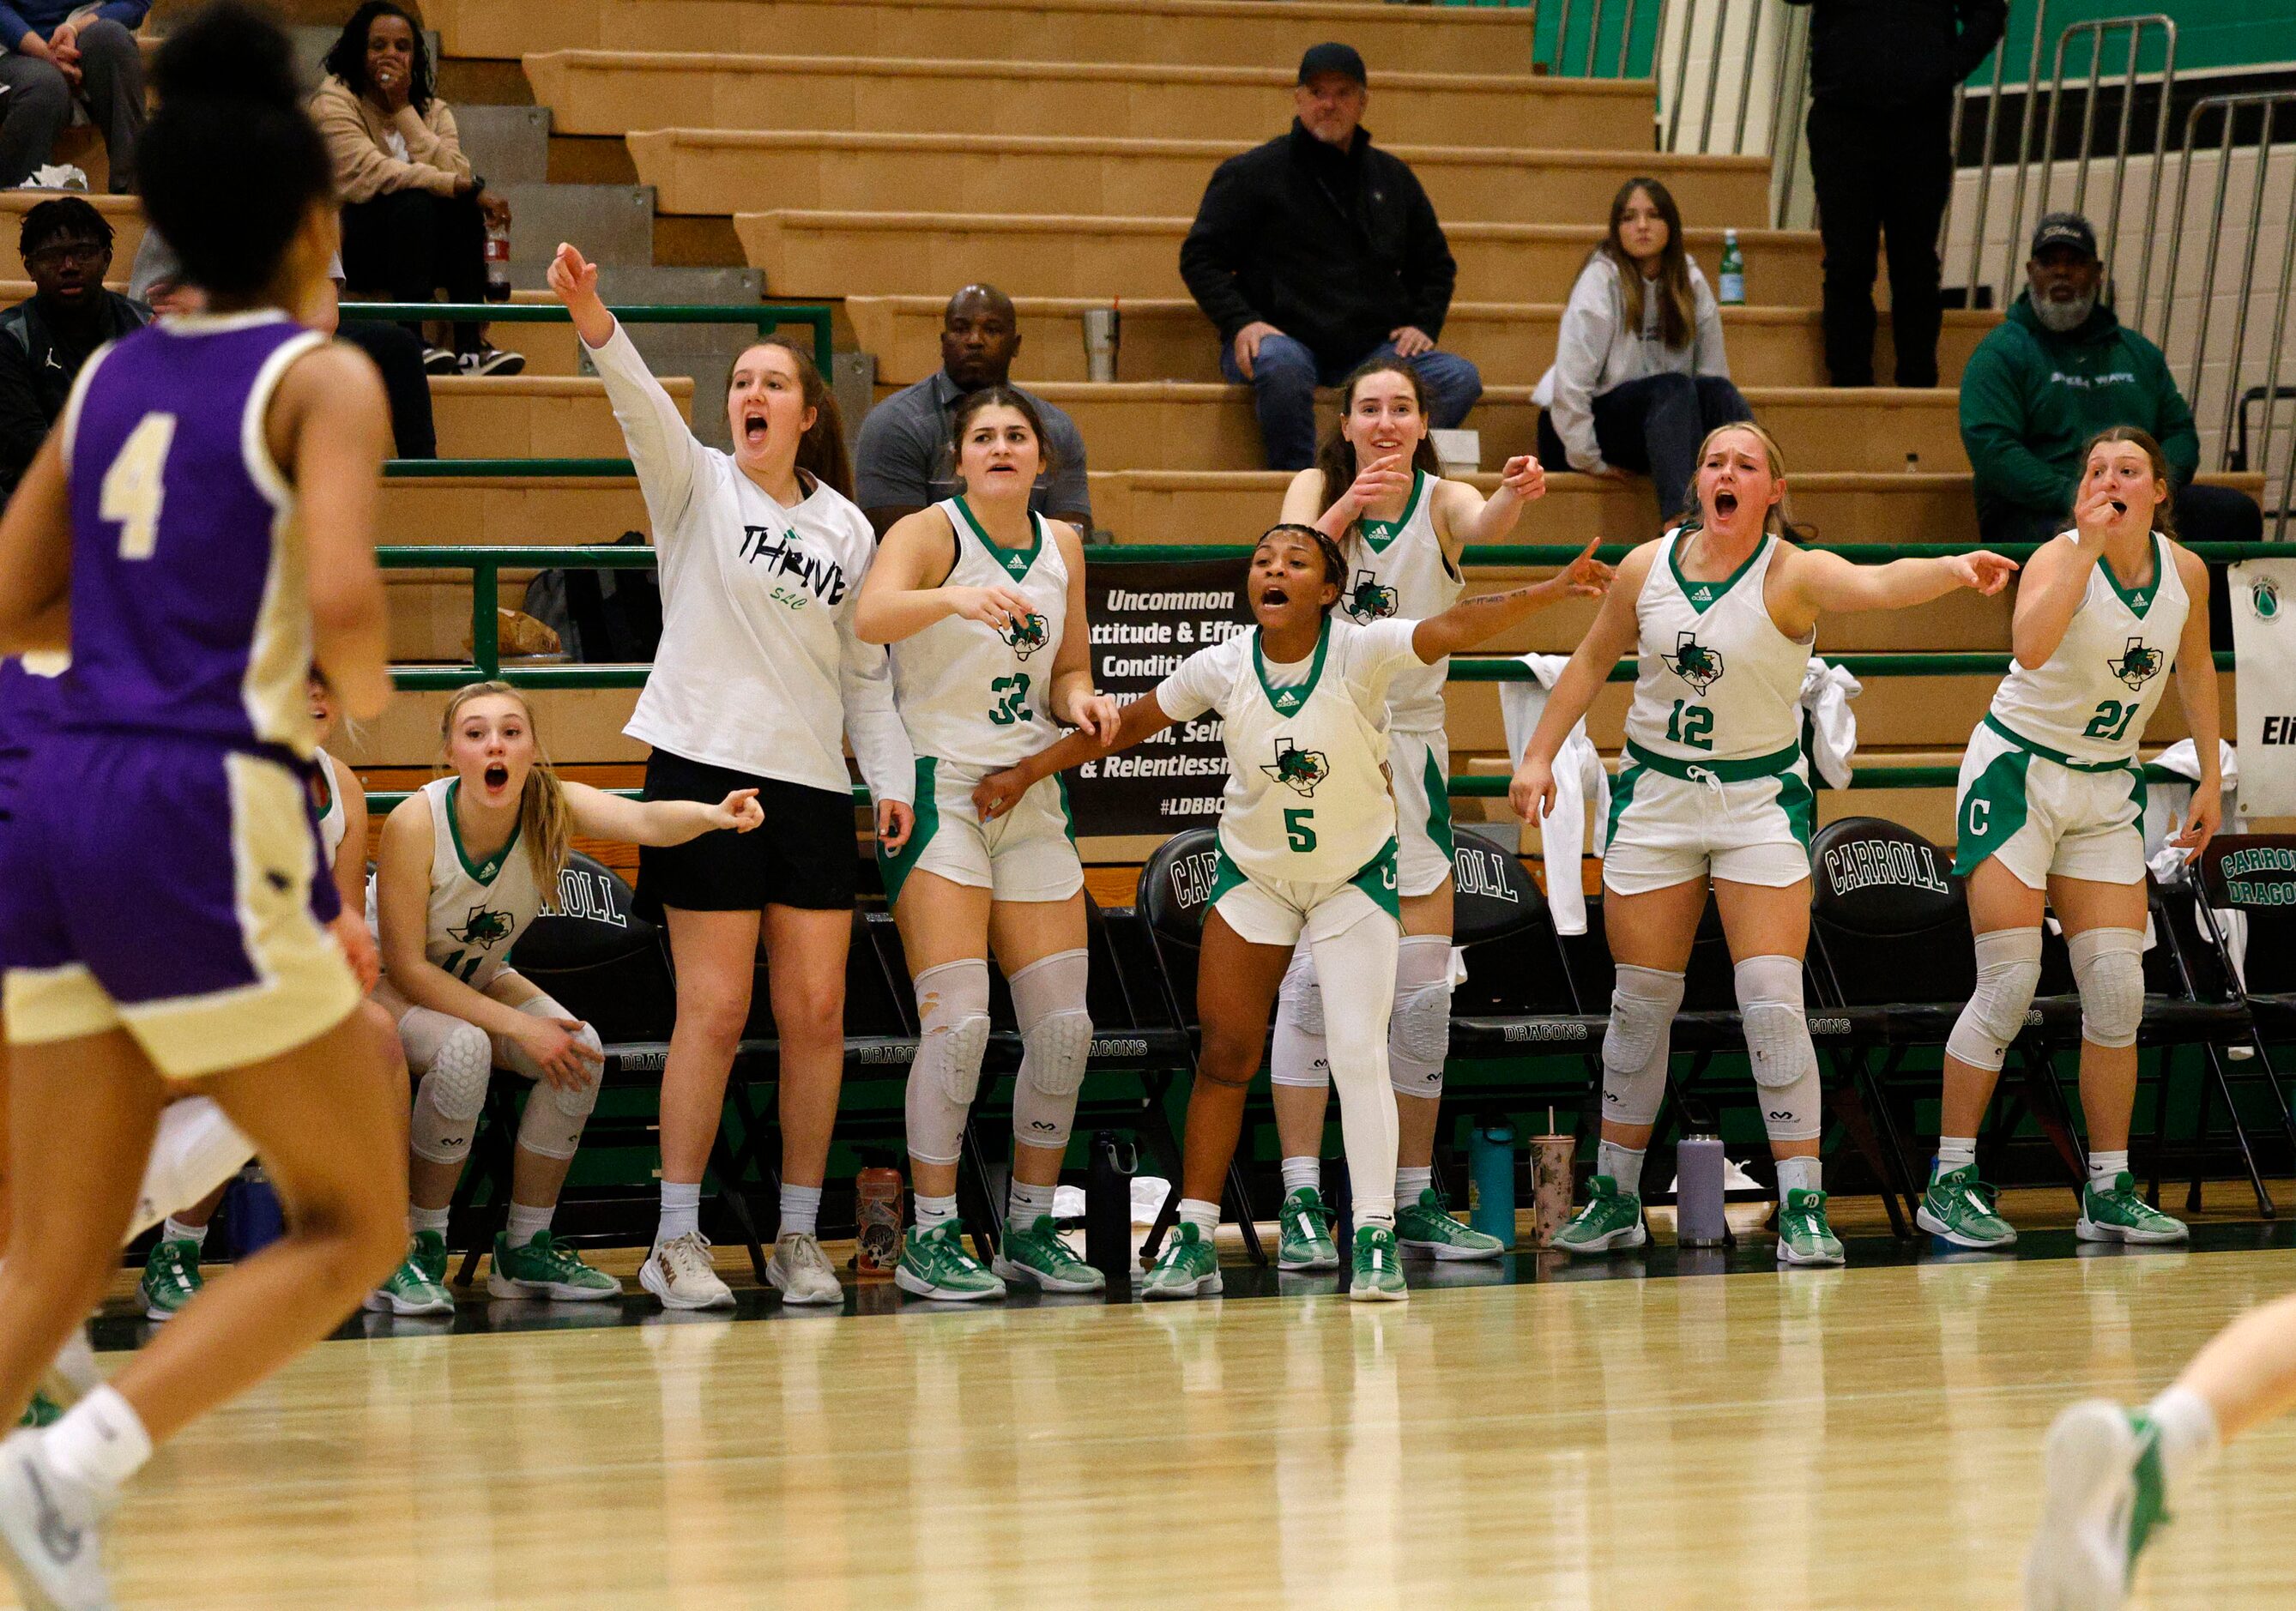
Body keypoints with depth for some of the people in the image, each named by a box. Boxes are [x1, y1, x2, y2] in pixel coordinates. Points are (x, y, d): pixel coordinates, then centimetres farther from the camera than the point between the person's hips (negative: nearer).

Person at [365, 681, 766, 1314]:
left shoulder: (554, 808, -21)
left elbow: (645, 820, -42)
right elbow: (407, 966, -25)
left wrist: (714, 814, -65)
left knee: (580, 1051, -21)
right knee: (464, 1050, -35)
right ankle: (415, 1251, -19)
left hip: (478, 981, 5)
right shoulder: (416, 824, -30)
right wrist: (519, 1027, -30)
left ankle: (526, 1249, -4)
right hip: (386, 987, -5)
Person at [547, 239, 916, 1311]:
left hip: (814, 789, 4)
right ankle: (676, 1242, -1)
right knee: (715, 1011, -7)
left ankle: (798, 1237, 10)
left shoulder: (847, 529, 12)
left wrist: (893, 778, 9)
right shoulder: (698, 487, 2)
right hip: (705, 769, -4)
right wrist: (594, 322, -35)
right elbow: (643, 407, -17)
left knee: (815, 1012, 1)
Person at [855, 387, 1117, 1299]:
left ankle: (1031, 1231, 16)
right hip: (937, 790, -6)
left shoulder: (1061, 546, 10)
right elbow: (869, 617, -30)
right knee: (959, 1020, -16)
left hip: (1032, 796, 6)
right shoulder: (930, 534, -9)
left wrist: (1082, 702, -3)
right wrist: (956, 598, -48)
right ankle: (930, 1240, -8)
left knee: (1064, 1026, 3)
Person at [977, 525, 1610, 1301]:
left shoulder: (1360, 652, -23)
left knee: (1359, 1050, -13)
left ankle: (1375, 1237, -6)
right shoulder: (1223, 668, -15)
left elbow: (1454, 627, -39)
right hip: (1253, 877, 3)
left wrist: (1551, 590, -55)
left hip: (1355, 878, -2)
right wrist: (1026, 773, 0)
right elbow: (1129, 724, 0)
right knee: (1226, 1054, 3)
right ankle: (1194, 1238, 12)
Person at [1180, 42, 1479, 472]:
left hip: (1372, 348, 4)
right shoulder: (1250, 174, 6)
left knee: (1460, 378, -20)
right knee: (1280, 366, -40)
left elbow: (1436, 265, 29)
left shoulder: (1393, 178, 19)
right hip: (1283, 338, -4)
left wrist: (1423, 324, 9)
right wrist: (1239, 323, -13)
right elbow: (1200, 258, 3)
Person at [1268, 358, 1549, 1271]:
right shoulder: (1315, 489, 1)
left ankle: (1415, 1203, 11)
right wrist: (1342, 512, -35)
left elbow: (1482, 526, -24)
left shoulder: (1441, 502, 0)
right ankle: (1301, 1204, -9)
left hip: (1409, 753, 2)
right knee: (1311, 976, -9)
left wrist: (1515, 497, -47)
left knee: (1423, 990, 2)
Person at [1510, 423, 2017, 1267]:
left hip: (1761, 798, -3)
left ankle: (1802, 1208, -9)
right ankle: (1614, 1198, 22)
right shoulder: (1647, 566, -3)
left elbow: (1877, 584, -35)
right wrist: (1539, 754, 7)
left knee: (1774, 1003, -13)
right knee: (1641, 1003, 9)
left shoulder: (1792, 573, -14)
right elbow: (1593, 659, 12)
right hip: (1656, 793, 3)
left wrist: (1954, 568, -54)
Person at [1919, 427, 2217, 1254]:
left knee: (2118, 992, -1)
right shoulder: (2060, 556, -18)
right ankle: (1949, 1183, -2)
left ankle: (2109, 1193, 8)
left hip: (2108, 787, 5)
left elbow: (2195, 669, 17)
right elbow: (2030, 645, -39)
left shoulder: (2186, 571, -1)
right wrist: (2091, 546, -38)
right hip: (2017, 773, -5)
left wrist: (2210, 776, 15)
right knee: (2009, 988, -11)